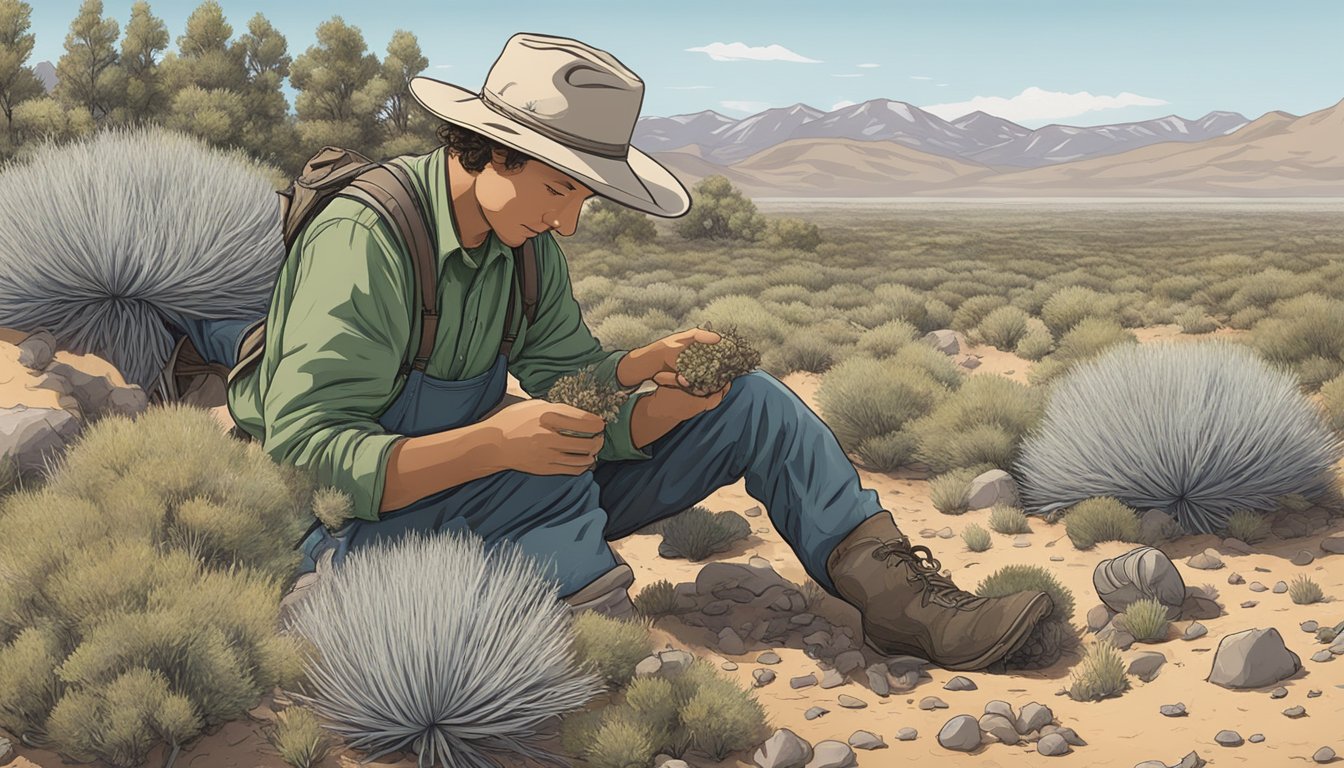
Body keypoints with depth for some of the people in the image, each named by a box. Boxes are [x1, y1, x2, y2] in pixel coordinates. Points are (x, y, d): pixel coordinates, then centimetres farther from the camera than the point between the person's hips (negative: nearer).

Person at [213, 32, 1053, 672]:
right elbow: (301, 450, -27)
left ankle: (894, 591, -11)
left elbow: (583, 404, -2)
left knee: (748, 402, -1)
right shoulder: (363, 238, -21)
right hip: (373, 525, -7)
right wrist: (494, 444, -36)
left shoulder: (527, 245, 2)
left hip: (515, 503, 7)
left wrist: (665, 398, -24)